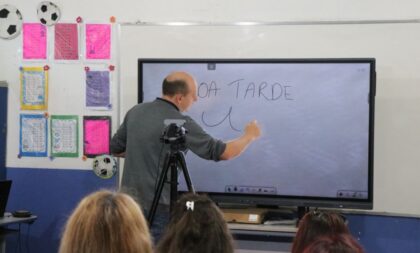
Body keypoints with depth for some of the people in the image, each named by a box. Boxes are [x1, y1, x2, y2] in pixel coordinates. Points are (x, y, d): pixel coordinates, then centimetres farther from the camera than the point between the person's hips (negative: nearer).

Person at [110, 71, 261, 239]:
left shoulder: (135, 111, 6)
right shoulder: (181, 123, -14)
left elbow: (115, 149, 18)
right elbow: (224, 153, -10)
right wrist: (249, 136, 8)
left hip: (129, 200, 7)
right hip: (156, 206, -7)